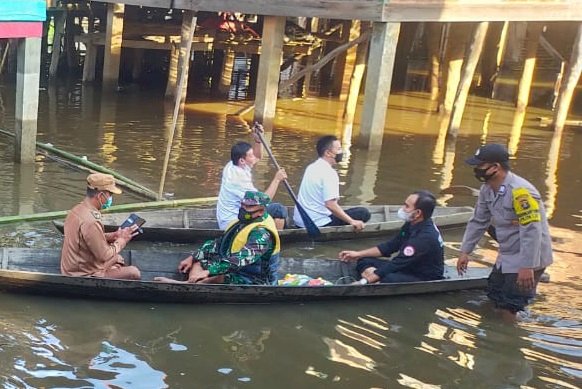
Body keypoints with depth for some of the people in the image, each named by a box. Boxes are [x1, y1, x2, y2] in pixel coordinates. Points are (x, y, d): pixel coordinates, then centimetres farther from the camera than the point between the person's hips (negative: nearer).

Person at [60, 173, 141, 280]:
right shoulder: (90, 222, -29)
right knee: (133, 273, -7)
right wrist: (122, 240, -9)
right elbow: (106, 256, -22)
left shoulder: (76, 210, 1)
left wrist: (113, 235, 3)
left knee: (118, 259, 25)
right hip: (84, 276, -10)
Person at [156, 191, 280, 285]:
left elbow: (241, 259, -34)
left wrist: (208, 271, -37)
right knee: (197, 262, 0)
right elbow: (219, 243, 14)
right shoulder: (244, 222, 8)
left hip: (253, 281, -9)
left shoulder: (261, 233, -22)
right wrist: (193, 257, 7)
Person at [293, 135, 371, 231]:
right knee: (363, 213, -8)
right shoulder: (329, 173, -18)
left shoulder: (312, 167, 9)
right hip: (319, 223, -9)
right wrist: (352, 222, -20)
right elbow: (330, 204, -27)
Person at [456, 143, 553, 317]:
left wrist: (527, 267, -29)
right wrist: (465, 252, 11)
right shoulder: (487, 189, 2)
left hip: (527, 259, -9)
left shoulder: (520, 191, -27)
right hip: (507, 256, 9)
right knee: (494, 296, 20)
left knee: (510, 309, -5)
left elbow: (532, 231, -29)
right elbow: (478, 222, 12)